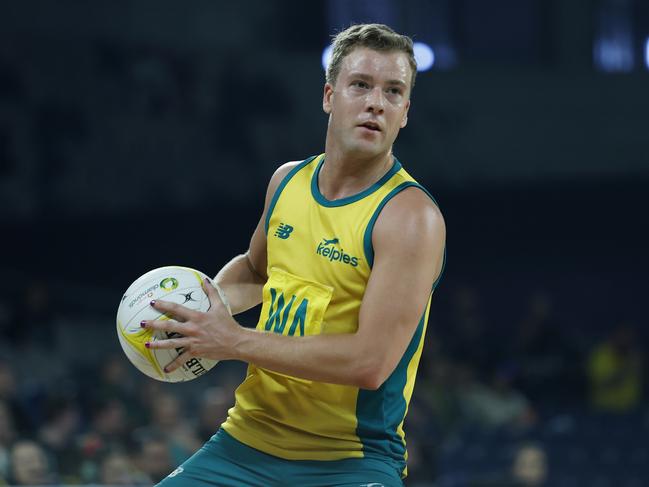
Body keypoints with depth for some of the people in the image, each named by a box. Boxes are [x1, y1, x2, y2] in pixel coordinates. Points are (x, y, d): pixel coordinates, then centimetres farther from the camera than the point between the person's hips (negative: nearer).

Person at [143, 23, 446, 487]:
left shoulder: (410, 216, -14)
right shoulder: (288, 180, 7)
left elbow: (370, 362, -22)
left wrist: (234, 342, -19)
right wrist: (209, 300, 6)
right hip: (247, 439, 6)